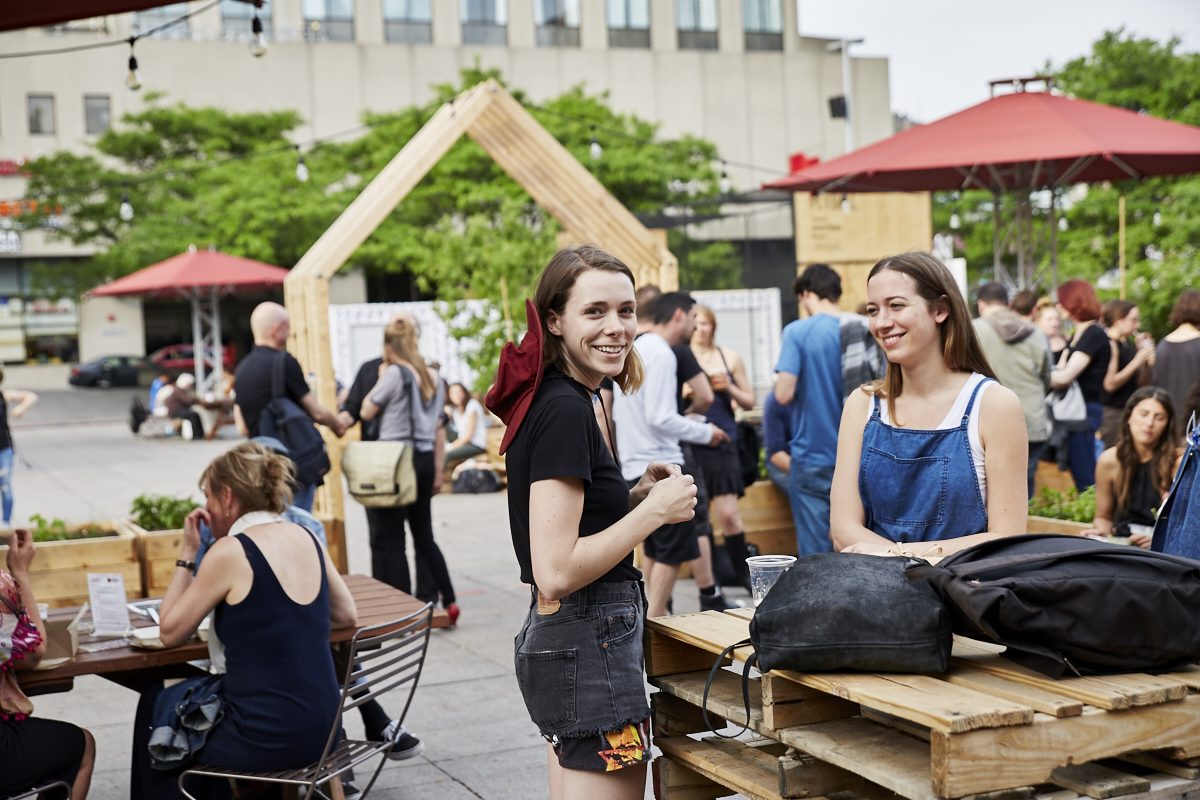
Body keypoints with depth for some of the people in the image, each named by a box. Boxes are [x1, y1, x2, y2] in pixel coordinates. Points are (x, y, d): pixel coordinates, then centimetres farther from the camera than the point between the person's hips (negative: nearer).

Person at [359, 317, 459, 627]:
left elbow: (366, 412, -4)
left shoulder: (395, 374, -12)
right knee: (425, 536, 16)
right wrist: (437, 470, 19)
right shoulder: (434, 378, 11)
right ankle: (449, 603, 13)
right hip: (425, 459, 7)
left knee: (390, 540, 1)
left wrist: (380, 380, 6)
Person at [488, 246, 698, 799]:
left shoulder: (544, 398, 11)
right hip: (589, 648, -10)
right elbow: (555, 572, -24)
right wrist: (655, 510, -15)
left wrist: (634, 496, 8)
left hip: (550, 639, 10)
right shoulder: (566, 409, -18)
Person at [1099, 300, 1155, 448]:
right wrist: (1137, 361, -15)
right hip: (1111, 412, -8)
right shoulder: (1109, 345, -12)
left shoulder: (1129, 346, 14)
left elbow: (1141, 382, 17)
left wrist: (1145, 352, 7)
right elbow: (1110, 384, -19)